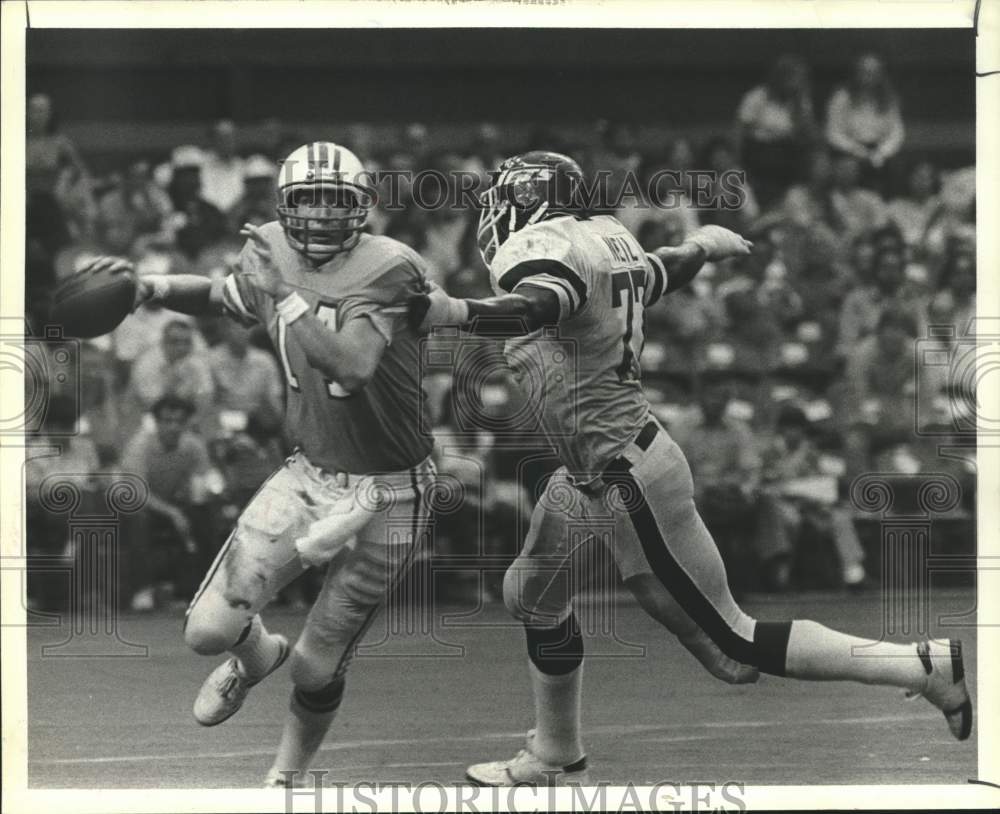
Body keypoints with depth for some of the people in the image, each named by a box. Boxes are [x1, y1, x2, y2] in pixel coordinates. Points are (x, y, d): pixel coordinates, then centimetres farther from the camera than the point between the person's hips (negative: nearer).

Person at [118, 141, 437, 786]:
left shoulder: (386, 269, -21)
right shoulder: (273, 254, -2)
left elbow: (351, 366, -37)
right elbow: (224, 297, 21)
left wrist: (285, 295, -38)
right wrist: (158, 287, 4)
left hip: (386, 496, -5)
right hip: (310, 476, 5)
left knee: (318, 668, 5)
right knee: (209, 629, -8)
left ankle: (286, 777, 35)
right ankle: (256, 655, 30)